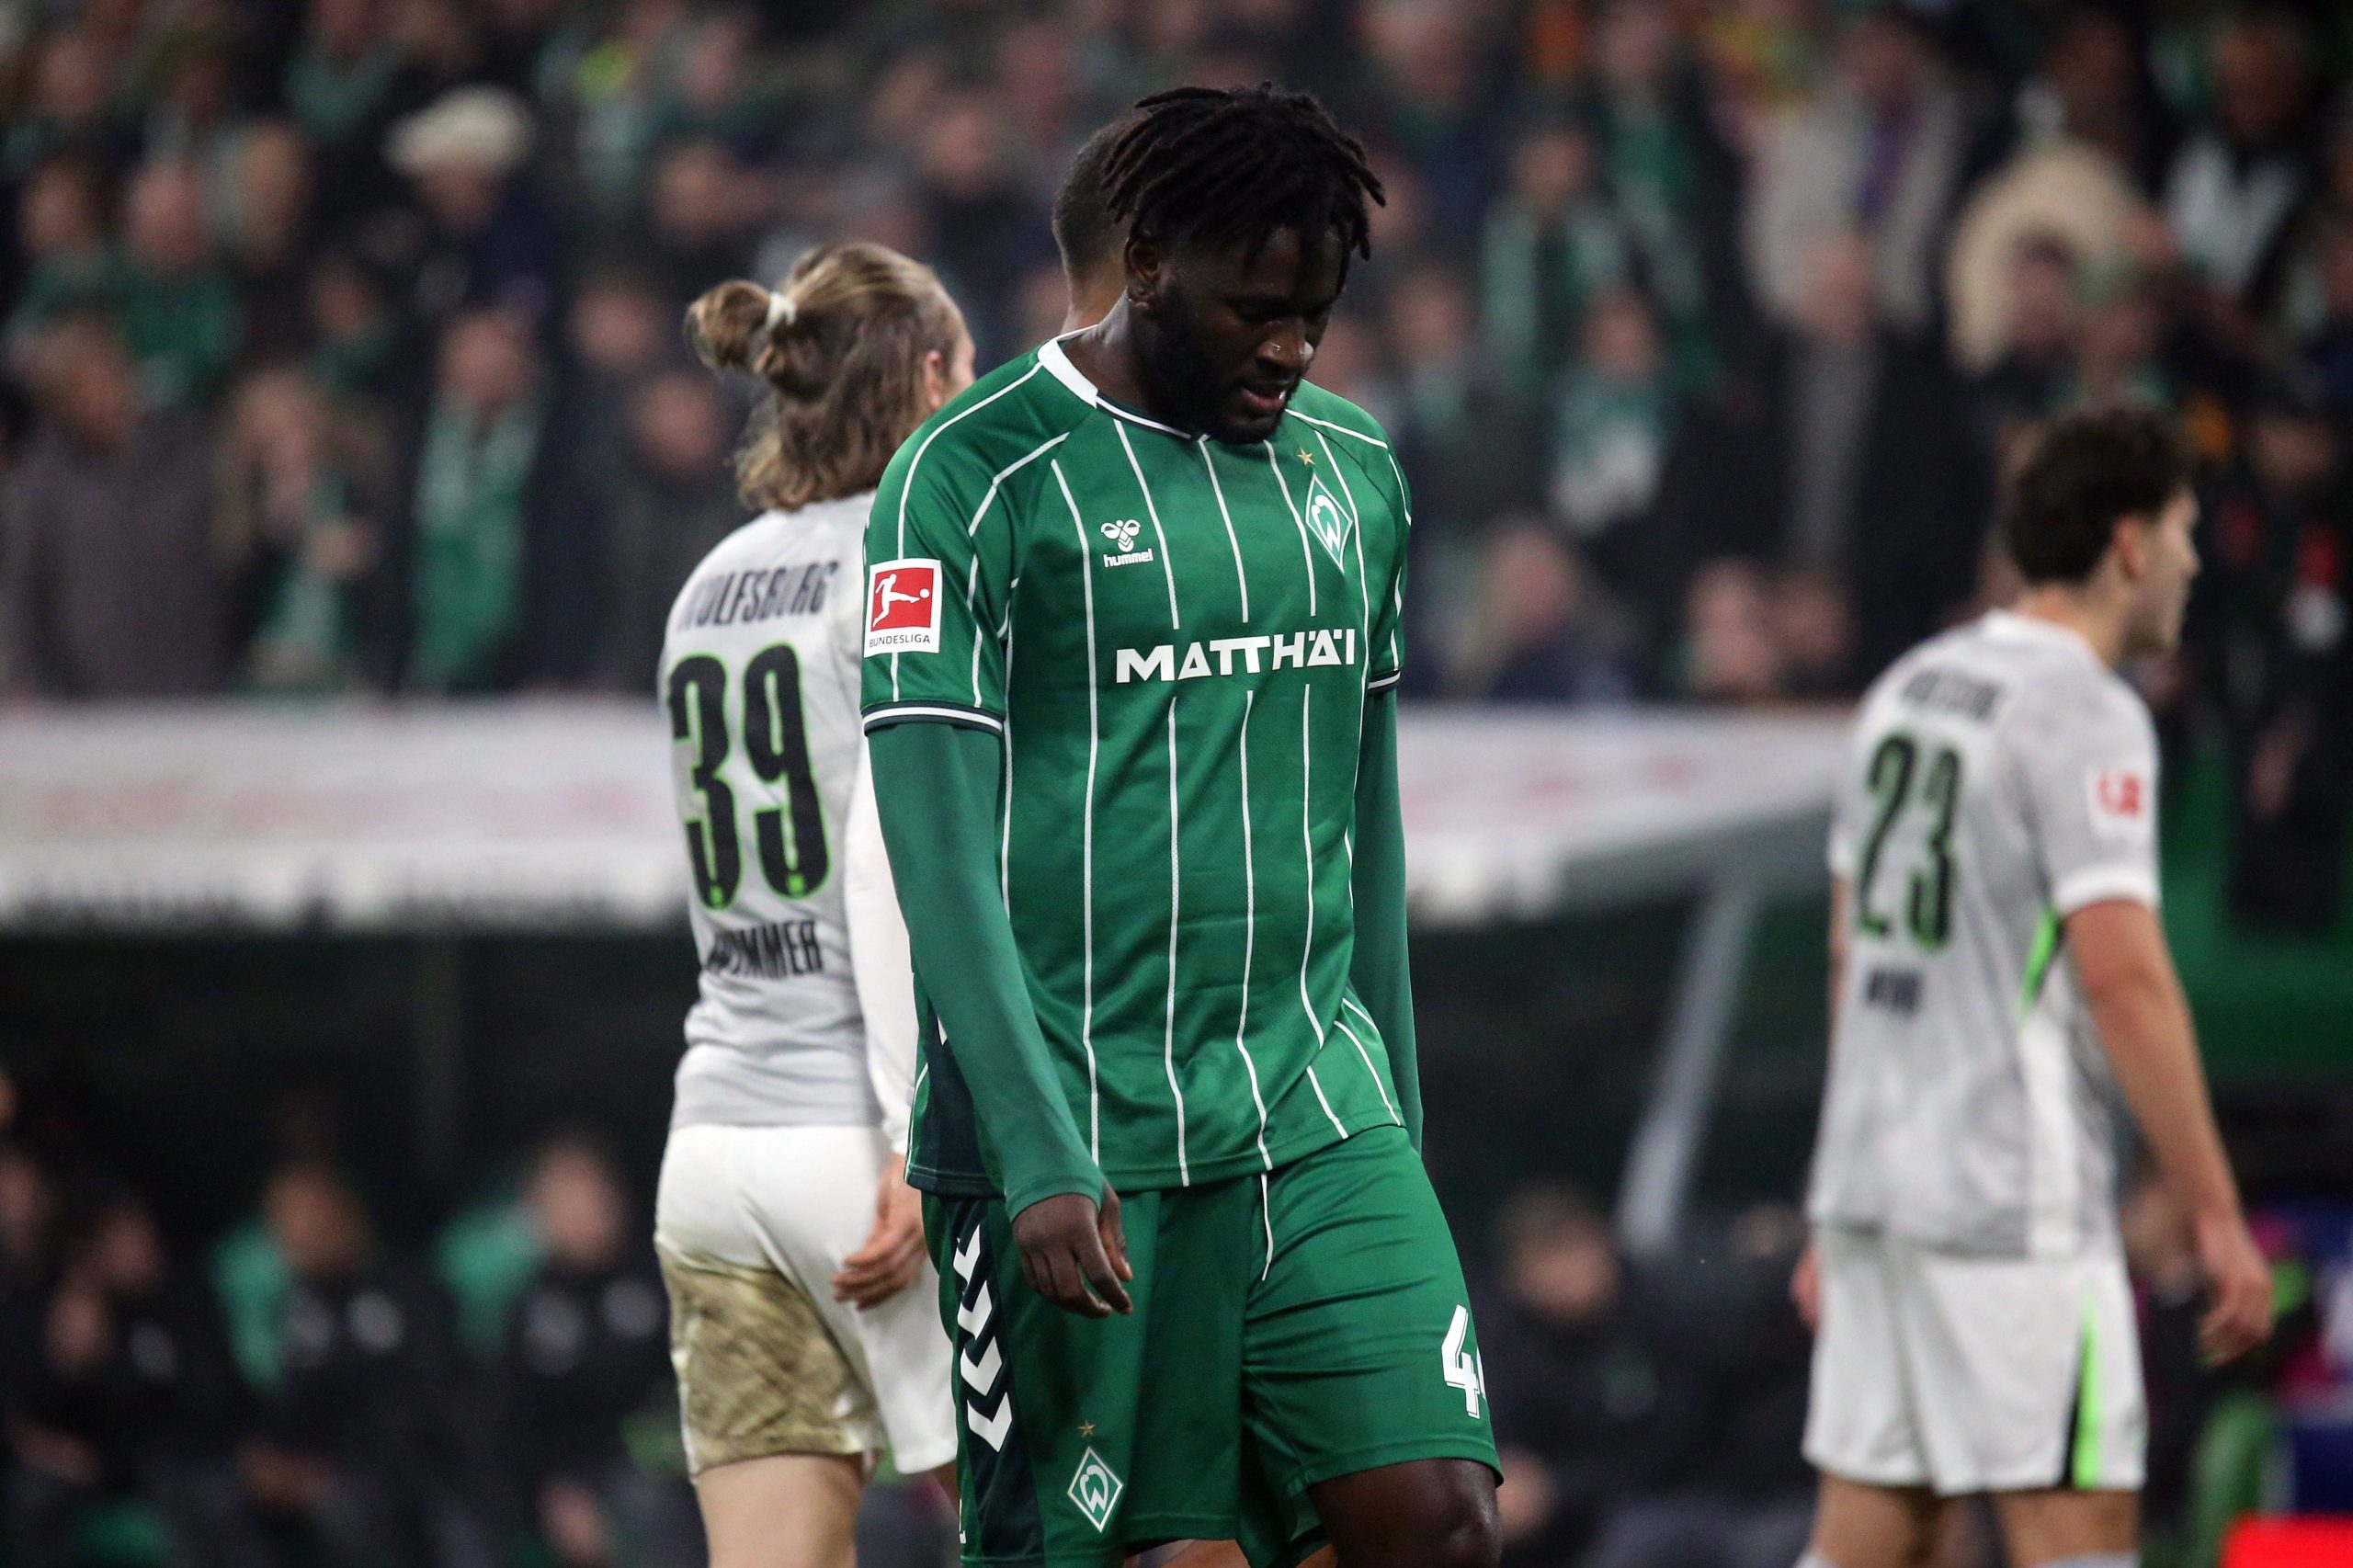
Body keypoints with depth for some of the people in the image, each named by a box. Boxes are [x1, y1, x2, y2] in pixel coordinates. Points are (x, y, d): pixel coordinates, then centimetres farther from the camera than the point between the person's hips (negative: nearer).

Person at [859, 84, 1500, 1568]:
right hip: (1075, 1134, -5)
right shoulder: (975, 477, -7)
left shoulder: (1353, 469, 12)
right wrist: (1039, 1155, -20)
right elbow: (937, 843, -12)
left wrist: (1396, 1108, 19)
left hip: (1316, 1113, 5)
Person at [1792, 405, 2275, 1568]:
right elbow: (2121, 974, -19)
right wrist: (2215, 1213, -16)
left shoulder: (1910, 686, 15)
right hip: (2012, 1207, -8)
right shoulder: (2085, 713, -11)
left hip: (1873, 1175, 8)